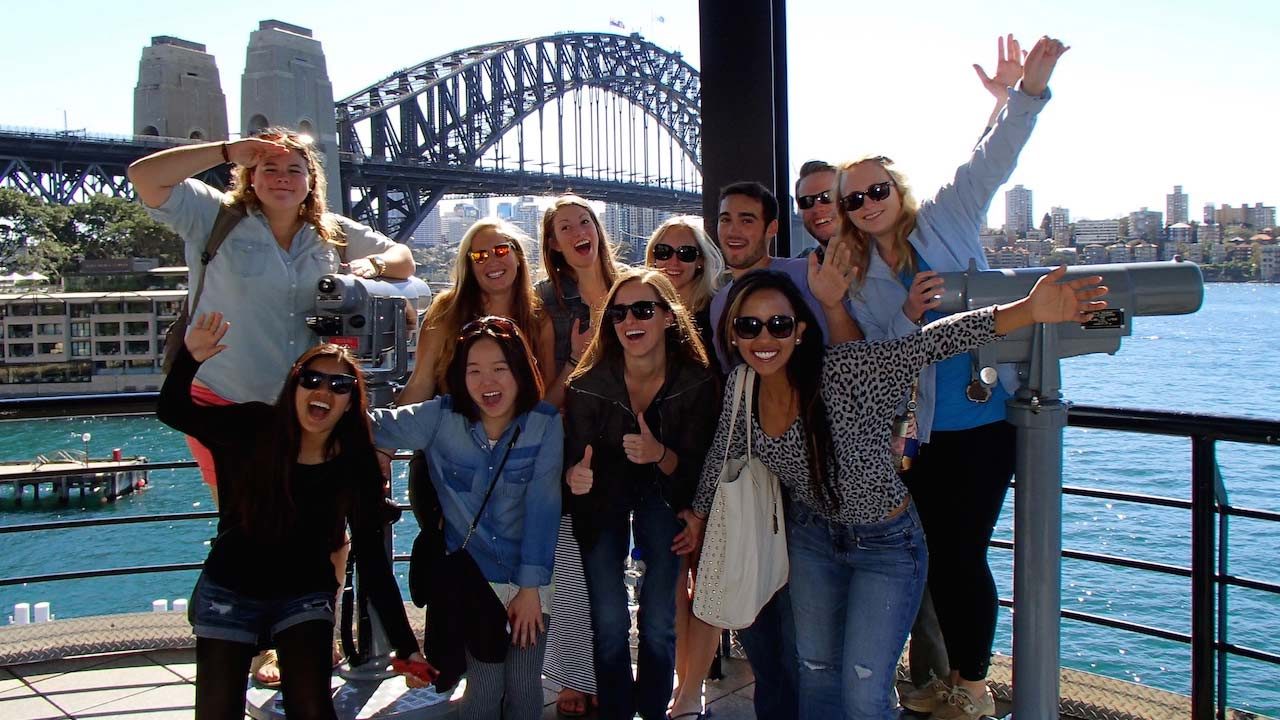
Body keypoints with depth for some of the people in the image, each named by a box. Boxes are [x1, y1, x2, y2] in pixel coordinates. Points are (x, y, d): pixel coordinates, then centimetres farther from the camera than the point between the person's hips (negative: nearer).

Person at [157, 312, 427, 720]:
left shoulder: (356, 466, -12)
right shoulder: (253, 430, -12)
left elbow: (373, 562, -11)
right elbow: (172, 411, -8)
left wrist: (405, 645, -14)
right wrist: (191, 358, -29)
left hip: (305, 596, 0)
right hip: (230, 592, 1)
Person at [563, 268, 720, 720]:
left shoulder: (697, 383, -21)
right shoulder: (588, 385, -23)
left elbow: (695, 469, -14)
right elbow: (575, 459, -15)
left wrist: (661, 456, -36)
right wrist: (576, 475, -39)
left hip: (661, 494, 0)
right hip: (602, 498, 0)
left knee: (659, 622, -3)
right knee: (609, 622, -4)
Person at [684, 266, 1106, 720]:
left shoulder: (845, 372, -27)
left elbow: (933, 343, -38)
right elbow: (722, 458, 7)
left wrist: (1029, 310, -49)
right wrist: (698, 516, 20)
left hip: (887, 545, -5)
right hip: (812, 536, 5)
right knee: (815, 670, 19)